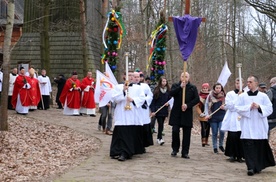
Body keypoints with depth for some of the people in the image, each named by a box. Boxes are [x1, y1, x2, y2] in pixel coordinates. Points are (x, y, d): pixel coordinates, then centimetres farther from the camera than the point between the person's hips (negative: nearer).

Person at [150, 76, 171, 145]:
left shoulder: (168, 90, 5)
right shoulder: (157, 90, -6)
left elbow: (170, 99, 16)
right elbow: (153, 101, -6)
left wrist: (168, 103, -8)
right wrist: (153, 111, -12)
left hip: (164, 110, 4)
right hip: (158, 110, -4)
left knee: (161, 124, 9)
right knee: (160, 124, -12)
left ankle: (158, 138, 20)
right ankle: (160, 138, -12)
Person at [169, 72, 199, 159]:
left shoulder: (193, 88, 8)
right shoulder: (175, 86, 7)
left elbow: (197, 99, -1)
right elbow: (171, 93, -11)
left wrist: (188, 105, -14)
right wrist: (180, 87, -21)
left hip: (187, 113, 1)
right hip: (176, 113, -1)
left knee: (186, 134, 2)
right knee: (175, 131, -5)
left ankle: (185, 152, 9)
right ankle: (175, 149, 15)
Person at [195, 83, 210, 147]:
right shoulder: (200, 96, -1)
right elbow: (197, 106, -1)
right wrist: (200, 113, -11)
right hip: (203, 116, -3)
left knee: (208, 128, 9)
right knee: (203, 128, -10)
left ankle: (206, 141, 19)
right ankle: (203, 141, -12)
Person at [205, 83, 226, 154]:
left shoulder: (224, 96, 5)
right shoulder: (210, 96, 2)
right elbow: (207, 106, 3)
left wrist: (224, 107, -11)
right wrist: (207, 114, -7)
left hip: (222, 117, 0)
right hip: (213, 117, 0)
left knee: (222, 131, -14)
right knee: (214, 133, 5)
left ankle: (221, 145, 10)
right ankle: (215, 147, 17)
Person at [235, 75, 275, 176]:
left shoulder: (263, 96, 5)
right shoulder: (242, 96, 6)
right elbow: (238, 108, -1)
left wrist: (259, 107, -13)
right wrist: (249, 107, -12)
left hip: (259, 127, 1)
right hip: (247, 127, -1)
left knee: (260, 146, 5)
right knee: (249, 146, -9)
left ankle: (258, 166, 20)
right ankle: (251, 167, -9)